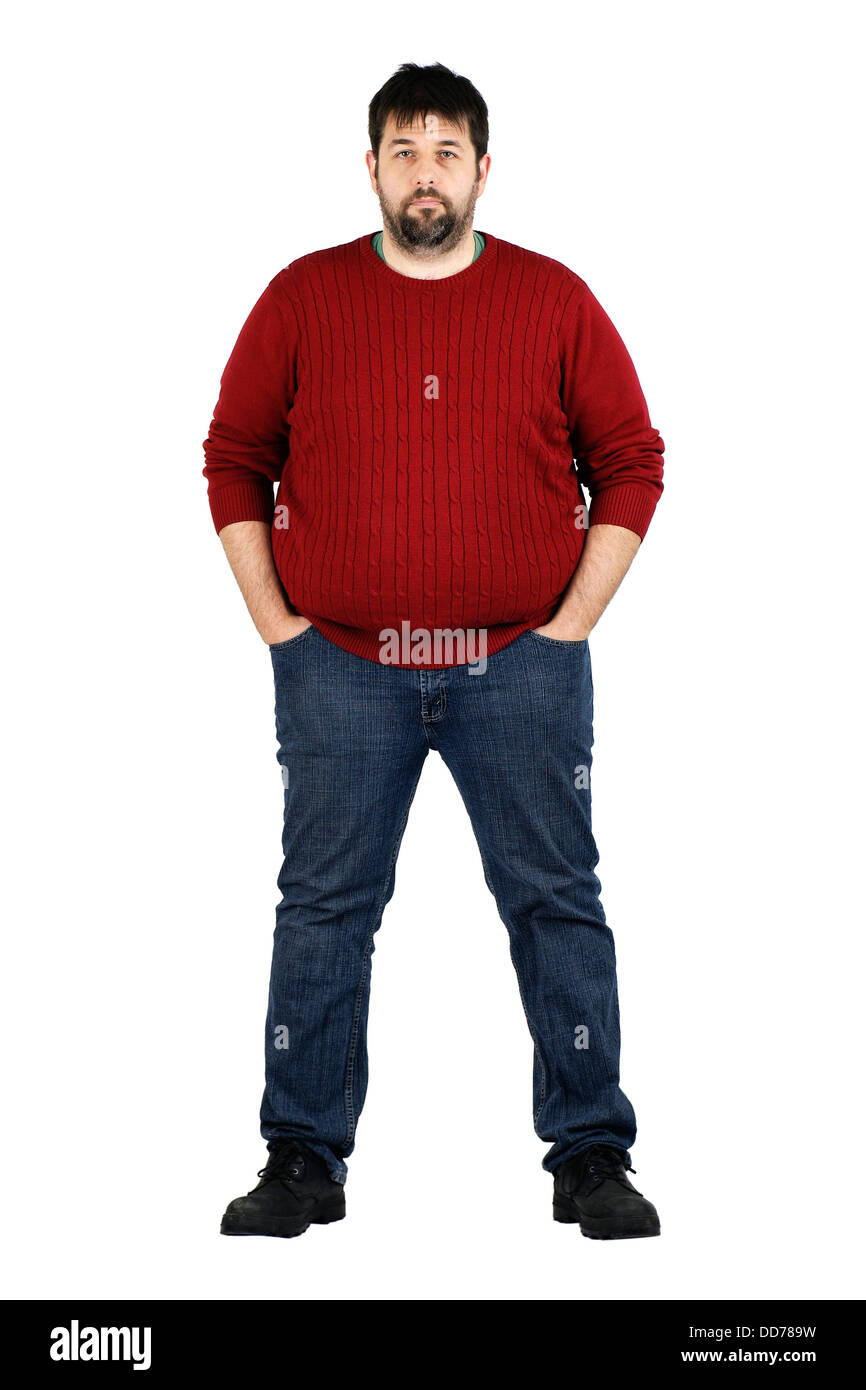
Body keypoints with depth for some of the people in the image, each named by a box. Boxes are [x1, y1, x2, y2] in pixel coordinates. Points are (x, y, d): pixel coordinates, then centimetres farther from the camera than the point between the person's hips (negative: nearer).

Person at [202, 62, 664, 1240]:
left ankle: (592, 1159, 14)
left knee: (557, 901, 3)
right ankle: (303, 1164, 15)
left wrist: (571, 622, -1)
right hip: (340, 667, 1)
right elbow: (235, 458, 7)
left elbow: (631, 462, 6)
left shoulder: (555, 301, 3)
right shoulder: (303, 299, 4)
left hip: (521, 665, 0)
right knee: (325, 908, 4)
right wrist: (277, 623, 0)